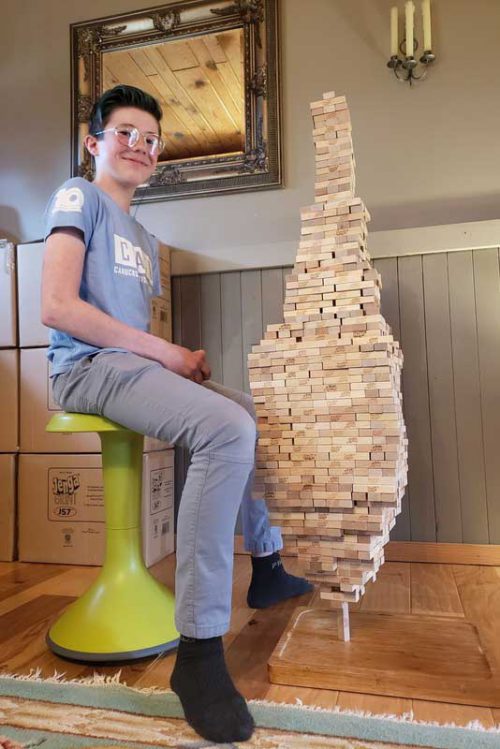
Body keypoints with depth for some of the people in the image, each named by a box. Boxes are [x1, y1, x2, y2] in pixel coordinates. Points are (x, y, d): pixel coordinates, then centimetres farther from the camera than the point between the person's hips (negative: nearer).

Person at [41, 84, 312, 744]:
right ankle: (199, 647, -24)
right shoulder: (79, 198, -1)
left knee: (258, 416, 11)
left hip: (138, 366, 9)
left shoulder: (143, 238, 24)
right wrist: (167, 352, -14)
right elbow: (58, 307, -16)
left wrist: (182, 361, -2)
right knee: (228, 430, -31)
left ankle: (267, 566, 23)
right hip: (90, 367, -9)